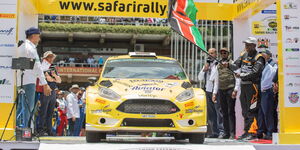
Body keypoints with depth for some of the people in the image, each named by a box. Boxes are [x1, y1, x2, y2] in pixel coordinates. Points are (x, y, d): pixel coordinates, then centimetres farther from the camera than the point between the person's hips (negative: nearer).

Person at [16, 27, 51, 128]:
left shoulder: (21, 47, 19)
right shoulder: (30, 48, -9)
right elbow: (37, 67, -15)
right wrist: (45, 84, -16)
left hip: (21, 81, 9)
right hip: (29, 81, -9)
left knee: (21, 106, 10)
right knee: (28, 106, -10)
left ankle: (19, 127, 9)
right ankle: (24, 127, -14)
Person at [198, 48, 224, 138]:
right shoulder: (206, 65, 19)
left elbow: (218, 80, -12)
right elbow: (200, 78, 19)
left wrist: (215, 93, -16)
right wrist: (204, 70, 2)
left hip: (216, 92, -7)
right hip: (207, 91, 7)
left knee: (219, 112, -8)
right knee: (210, 113, 7)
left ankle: (221, 131, -7)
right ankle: (214, 132, 10)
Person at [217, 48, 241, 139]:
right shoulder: (218, 65, 17)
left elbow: (237, 78, -5)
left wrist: (235, 90, -15)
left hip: (230, 89, -5)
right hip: (221, 90, 5)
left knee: (231, 112, -7)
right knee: (224, 113, 6)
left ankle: (232, 133, -7)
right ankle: (226, 133, 9)